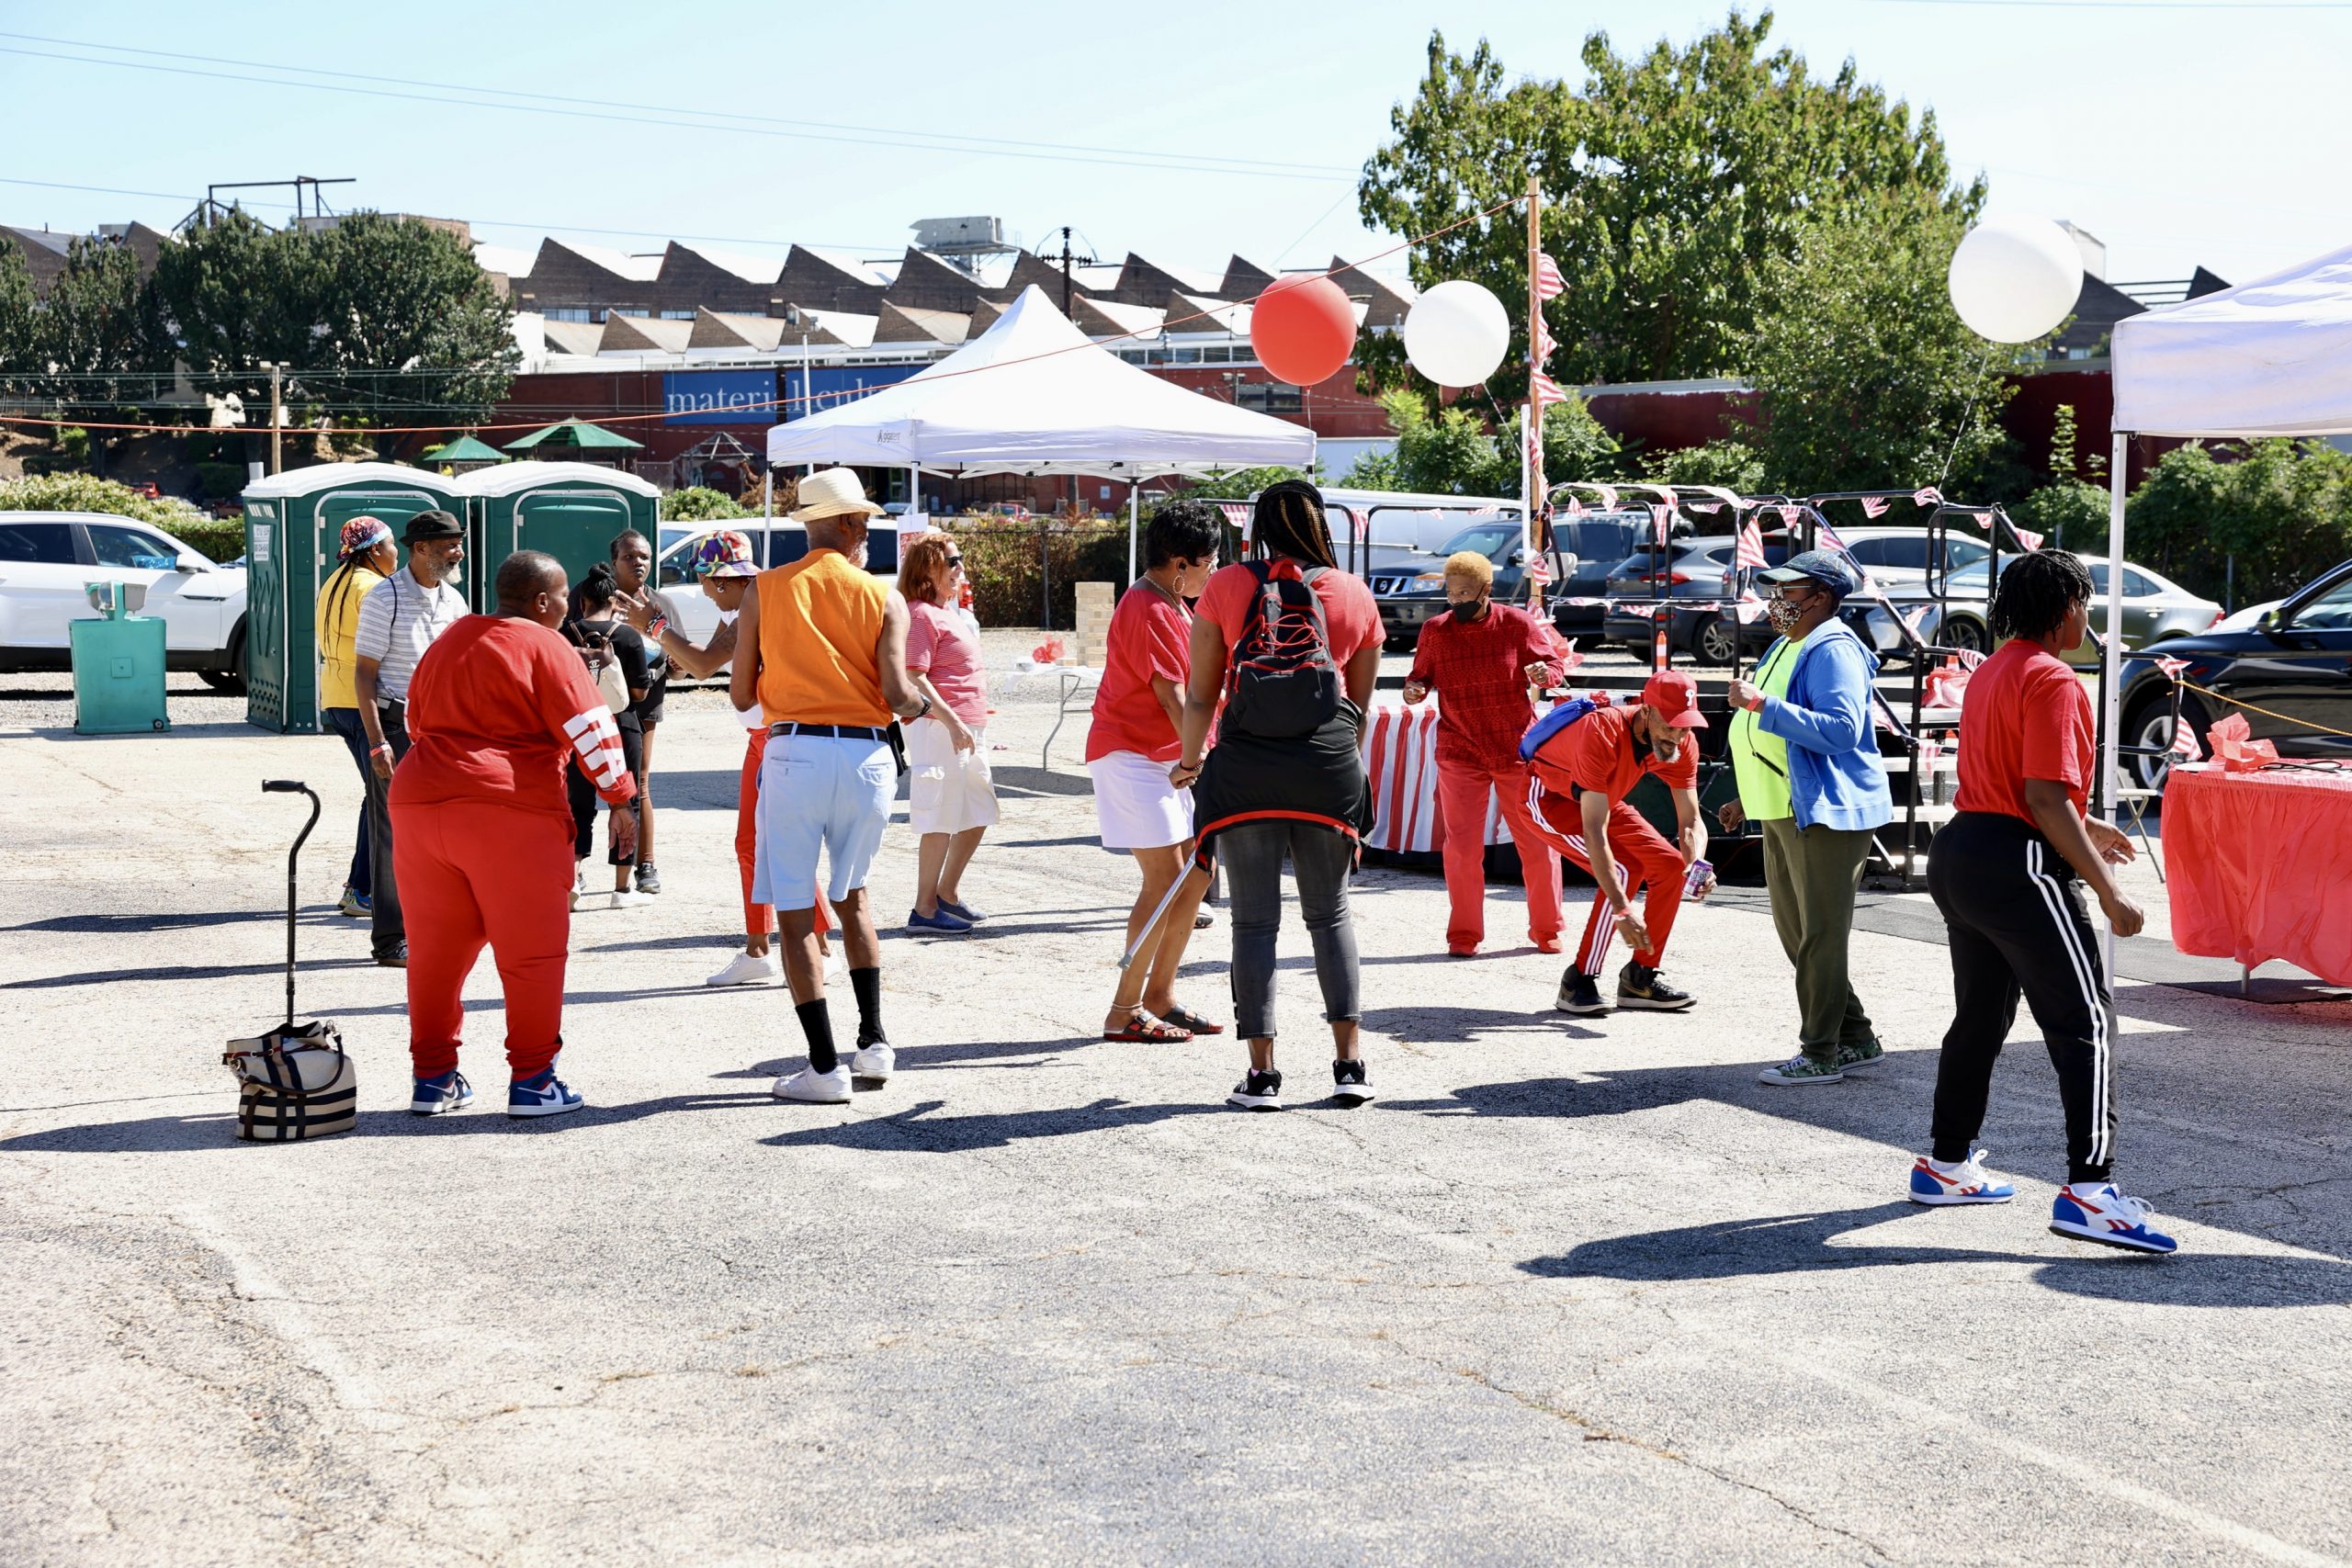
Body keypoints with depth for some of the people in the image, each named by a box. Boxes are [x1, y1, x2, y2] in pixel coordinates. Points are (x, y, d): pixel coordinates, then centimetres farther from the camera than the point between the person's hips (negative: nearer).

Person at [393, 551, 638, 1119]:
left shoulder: (449, 642, 20)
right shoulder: (545, 647, -1)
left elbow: (417, 720, 28)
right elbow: (591, 731, -7)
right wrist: (621, 796, 1)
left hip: (418, 799, 7)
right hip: (508, 811, -7)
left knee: (436, 945, 14)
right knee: (531, 949, 2)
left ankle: (432, 1077, 17)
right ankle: (532, 1081, 4)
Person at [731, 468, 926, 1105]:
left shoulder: (765, 591, 4)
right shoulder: (884, 598, 3)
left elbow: (742, 695, 5)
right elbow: (898, 696, -5)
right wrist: (924, 706, 17)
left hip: (793, 753, -2)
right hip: (866, 756, 2)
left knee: (795, 913, 2)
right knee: (852, 895, 24)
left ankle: (825, 1066, -2)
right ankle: (874, 1041, 21)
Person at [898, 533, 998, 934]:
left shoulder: (947, 612, 20)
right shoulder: (920, 614, -12)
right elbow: (914, 677, -20)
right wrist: (952, 723, -25)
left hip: (967, 730, 10)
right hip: (939, 727, -10)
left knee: (978, 815, 14)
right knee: (941, 820, -6)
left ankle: (948, 893, 25)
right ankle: (924, 909, -1)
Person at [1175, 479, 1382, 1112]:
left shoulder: (1226, 587, 2)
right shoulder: (1355, 595, 7)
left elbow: (1200, 695, 4)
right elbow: (1361, 702, 13)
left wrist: (1190, 761, 20)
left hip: (1245, 767, -1)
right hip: (1329, 768, 1)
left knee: (1254, 920, 5)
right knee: (1330, 912, 15)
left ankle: (1262, 1074, 5)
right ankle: (1350, 1064, 9)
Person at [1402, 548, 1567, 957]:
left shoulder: (1518, 624, -4)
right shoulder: (1435, 631, -2)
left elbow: (1553, 665, 2)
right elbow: (1422, 675, 9)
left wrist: (1544, 673, -21)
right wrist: (1414, 690, -13)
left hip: (1518, 750, 0)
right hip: (1459, 753, 0)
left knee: (1538, 841, 4)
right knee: (1462, 846, -2)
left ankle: (1546, 929, 20)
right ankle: (1464, 934, 11)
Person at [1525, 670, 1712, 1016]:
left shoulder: (1681, 744, -18)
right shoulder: (1602, 733, -39)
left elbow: (1690, 821, -14)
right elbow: (1594, 832, -42)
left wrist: (1696, 865, -38)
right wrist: (1622, 909, -46)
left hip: (1601, 800, 7)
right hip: (1548, 794, -7)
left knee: (1670, 865, -5)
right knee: (1624, 871, -24)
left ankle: (1639, 978, 7)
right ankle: (1578, 983, -16)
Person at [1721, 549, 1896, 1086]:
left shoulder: (1833, 651, -15)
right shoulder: (1787, 647, 18)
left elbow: (1842, 729, -28)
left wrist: (1763, 704, -30)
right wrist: (1750, 798, 26)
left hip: (1827, 813, -11)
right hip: (1784, 814, 11)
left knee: (1820, 935, -5)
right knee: (1796, 933, 14)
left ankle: (1820, 1054, 0)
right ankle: (1855, 1038, 23)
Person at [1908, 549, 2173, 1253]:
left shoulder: (1992, 672, 16)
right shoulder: (2052, 682, -14)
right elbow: (2046, 800, -20)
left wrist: (2086, 829, 30)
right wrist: (2108, 891, -18)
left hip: (1961, 853, 10)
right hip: (2018, 868, -10)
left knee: (1981, 1017, 19)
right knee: (2084, 1024, -9)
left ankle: (1947, 1164, 27)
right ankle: (2089, 1188, -16)